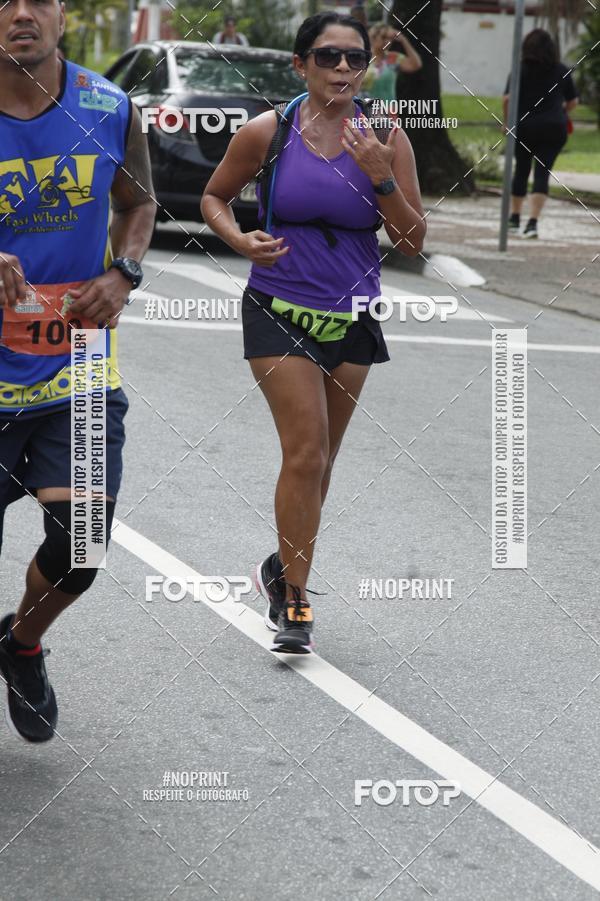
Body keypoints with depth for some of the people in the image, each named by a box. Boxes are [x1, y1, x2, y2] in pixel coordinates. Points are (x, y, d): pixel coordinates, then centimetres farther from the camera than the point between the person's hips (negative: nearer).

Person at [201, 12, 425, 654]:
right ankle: (295, 601, 0)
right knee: (307, 452, -13)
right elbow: (213, 197, 7)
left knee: (318, 459, 12)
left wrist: (381, 178, -18)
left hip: (352, 318, 3)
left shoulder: (386, 139, -3)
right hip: (280, 311, -3)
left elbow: (413, 242, -3)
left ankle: (283, 570, 34)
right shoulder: (266, 132, -7)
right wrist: (241, 240, -13)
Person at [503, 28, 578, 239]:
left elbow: (507, 98, -12)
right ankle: (533, 221, -15)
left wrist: (507, 121, 2)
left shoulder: (520, 70, -4)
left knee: (521, 171, 15)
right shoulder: (562, 71, 3)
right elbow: (573, 101, 10)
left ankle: (514, 218, 24)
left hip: (524, 127, 0)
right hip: (554, 129, 0)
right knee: (542, 173, -2)